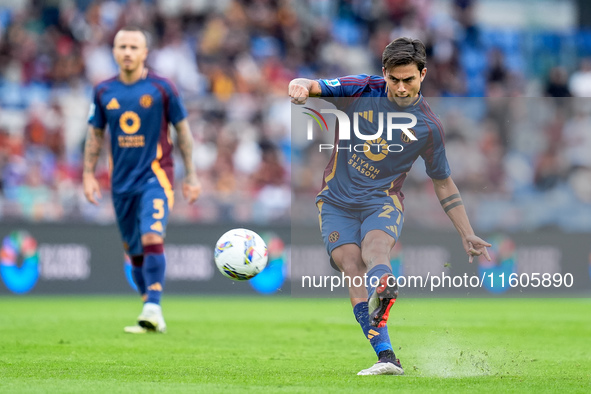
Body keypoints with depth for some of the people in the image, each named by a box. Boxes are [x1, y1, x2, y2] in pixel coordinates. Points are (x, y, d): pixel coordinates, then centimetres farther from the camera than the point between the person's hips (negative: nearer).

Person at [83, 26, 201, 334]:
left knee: (152, 237, -23)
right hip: (122, 181, 4)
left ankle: (153, 310, -27)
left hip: (155, 176, -4)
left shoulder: (162, 88, -4)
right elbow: (95, 134, 15)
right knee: (134, 251, 9)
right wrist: (88, 174, 9)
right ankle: (151, 313, 22)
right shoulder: (104, 92, 5)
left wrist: (191, 175, 3)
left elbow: (183, 130, 3)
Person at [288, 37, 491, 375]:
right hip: (337, 201, 1)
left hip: (383, 201, -1)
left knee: (375, 245, -34)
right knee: (353, 266, -21)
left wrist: (468, 235, 8)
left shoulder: (429, 127, 1)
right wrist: (301, 87, -35)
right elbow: (307, 86, -8)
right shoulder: (361, 91, -1)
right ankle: (387, 358, -28)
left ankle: (383, 290, -68)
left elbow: (443, 183, 12)